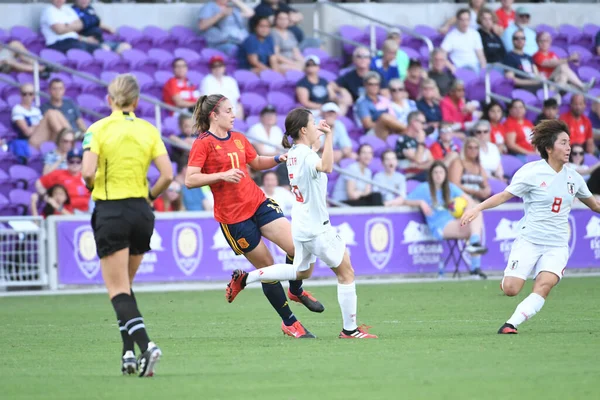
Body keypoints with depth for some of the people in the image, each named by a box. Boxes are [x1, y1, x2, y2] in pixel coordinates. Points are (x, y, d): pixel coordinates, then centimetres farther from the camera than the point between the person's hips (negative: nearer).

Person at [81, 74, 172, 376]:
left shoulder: (98, 130, -7)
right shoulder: (149, 130, 3)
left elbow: (88, 173, -17)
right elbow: (167, 175, -5)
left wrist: (93, 187, 4)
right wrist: (149, 196, 11)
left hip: (110, 212, -4)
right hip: (141, 212, 4)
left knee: (118, 290, -3)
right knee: (125, 285, 19)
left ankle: (145, 345, -25)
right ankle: (129, 353, 10)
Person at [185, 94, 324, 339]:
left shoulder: (238, 139, 12)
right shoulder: (203, 144, -9)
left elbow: (257, 163, 27)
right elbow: (190, 180, -17)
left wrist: (278, 159, 9)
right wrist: (222, 175, -27)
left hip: (258, 203, 6)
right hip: (232, 216, -6)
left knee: (297, 247, -9)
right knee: (267, 266, 0)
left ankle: (296, 291, 21)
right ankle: (289, 323, 14)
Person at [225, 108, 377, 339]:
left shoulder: (293, 153, 7)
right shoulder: (306, 154, -20)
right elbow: (326, 167, -43)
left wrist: (320, 137, 26)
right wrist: (328, 136, -43)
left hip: (300, 223, 9)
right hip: (317, 227, -9)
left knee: (302, 272, 27)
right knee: (346, 273, 3)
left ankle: (245, 278, 22)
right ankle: (350, 329, 7)